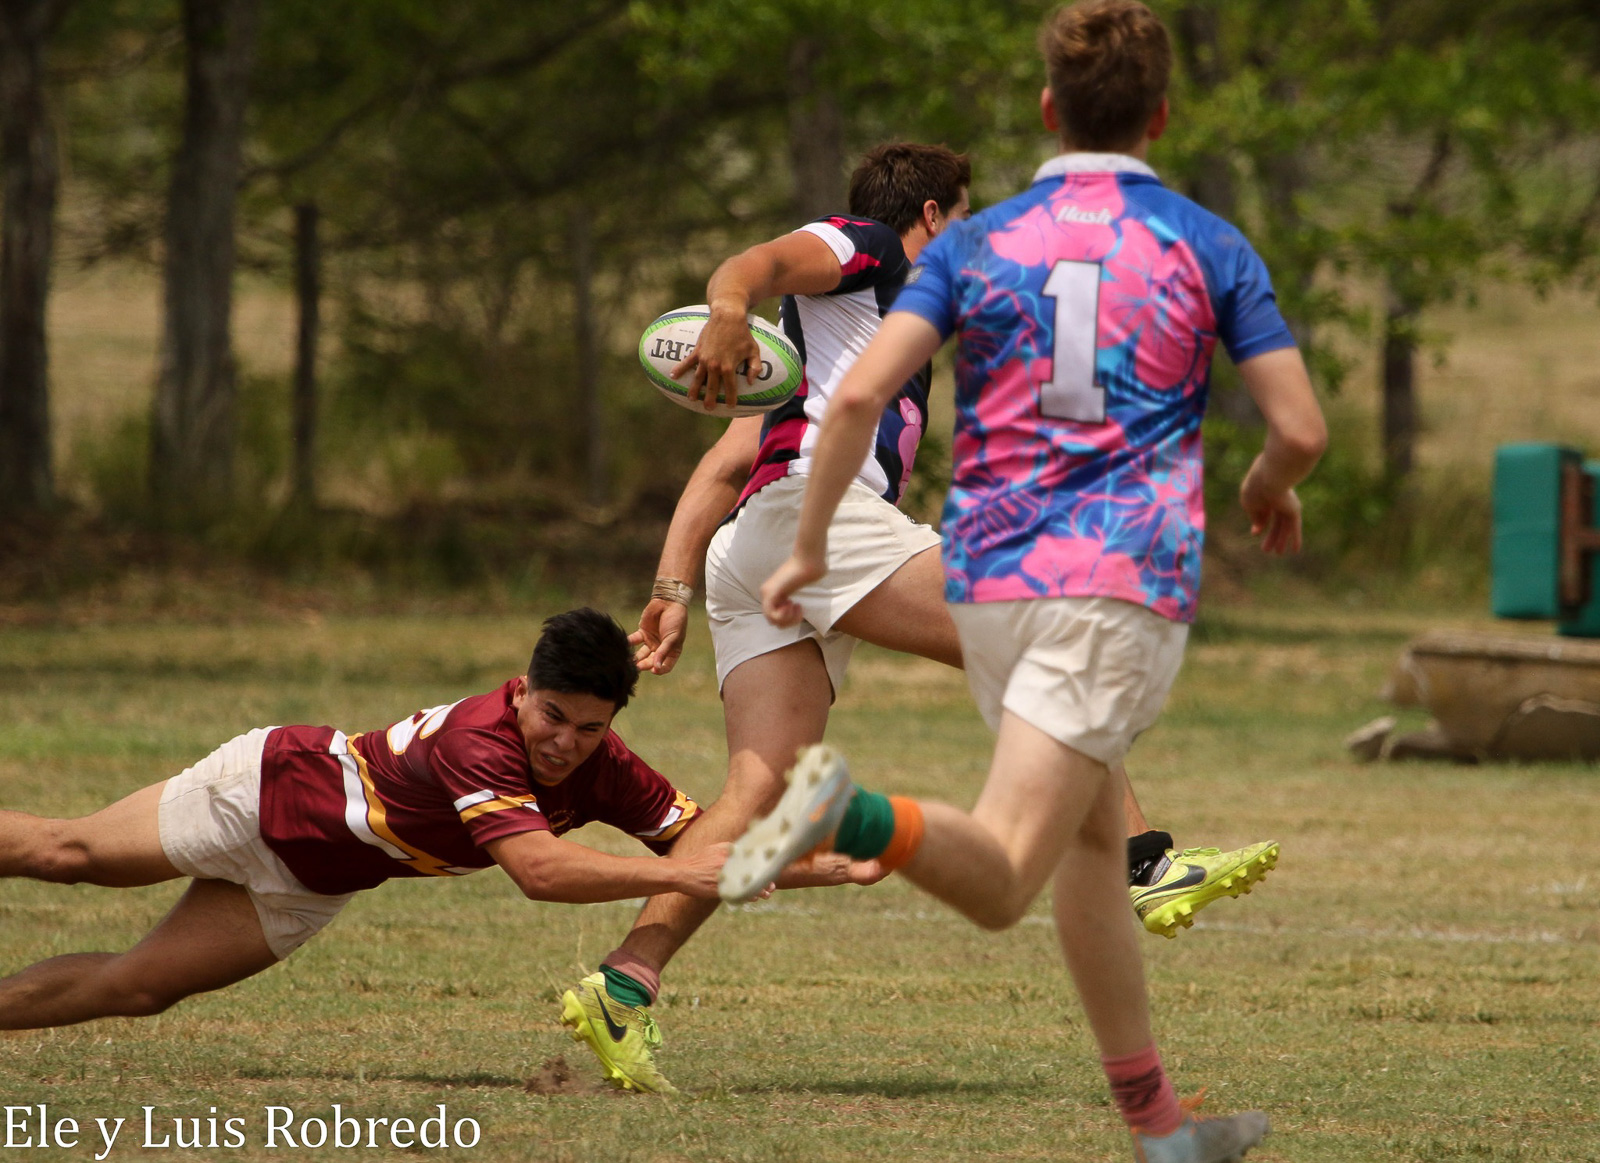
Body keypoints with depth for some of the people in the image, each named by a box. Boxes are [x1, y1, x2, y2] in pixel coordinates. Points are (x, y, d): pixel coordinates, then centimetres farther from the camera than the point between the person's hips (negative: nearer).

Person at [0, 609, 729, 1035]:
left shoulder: (606, 772, -17)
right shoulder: (479, 741, -39)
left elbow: (707, 840, -9)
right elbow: (538, 869, -50)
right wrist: (677, 874, -53)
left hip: (309, 885, 6)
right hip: (270, 788, -6)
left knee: (135, 990, 8)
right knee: (64, 853, 6)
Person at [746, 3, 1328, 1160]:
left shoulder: (974, 245, 8)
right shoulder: (1209, 249, 3)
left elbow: (860, 394, -5)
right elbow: (1301, 426, 0)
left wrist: (809, 547, 3)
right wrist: (1271, 490, 23)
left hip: (990, 584, 4)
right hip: (1122, 586, -4)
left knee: (1097, 841, 21)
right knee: (1000, 880, -14)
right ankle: (854, 816, -45)